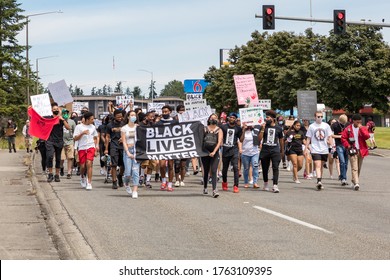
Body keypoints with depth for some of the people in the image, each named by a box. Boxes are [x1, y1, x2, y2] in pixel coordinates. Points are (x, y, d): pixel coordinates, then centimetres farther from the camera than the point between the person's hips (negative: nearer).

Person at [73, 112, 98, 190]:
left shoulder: (92, 127, 10)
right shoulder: (79, 127, -2)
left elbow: (95, 138, 18)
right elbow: (75, 138, -4)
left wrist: (96, 149, 12)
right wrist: (82, 133, -19)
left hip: (91, 147, 1)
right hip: (82, 148, -1)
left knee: (89, 164, -14)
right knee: (82, 166, 2)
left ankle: (89, 183, -14)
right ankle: (82, 176, 36)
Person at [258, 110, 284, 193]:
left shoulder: (279, 128, 6)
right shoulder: (264, 126, 5)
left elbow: (281, 140, 16)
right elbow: (259, 139, -3)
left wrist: (282, 151, 21)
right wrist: (262, 129, -13)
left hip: (275, 150, -1)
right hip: (265, 150, 1)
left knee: (275, 167, -13)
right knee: (265, 168, 9)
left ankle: (275, 186, -18)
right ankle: (265, 184, 27)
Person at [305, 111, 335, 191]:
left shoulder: (326, 125, 7)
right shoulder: (311, 126, 3)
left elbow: (330, 137, 8)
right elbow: (308, 138, 7)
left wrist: (332, 146, -1)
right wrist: (306, 148, 1)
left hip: (324, 150, 3)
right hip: (315, 150, -3)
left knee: (321, 166, 11)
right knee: (318, 166, -16)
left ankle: (319, 182, 21)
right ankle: (319, 181, -27)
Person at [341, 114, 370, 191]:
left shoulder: (363, 128, 5)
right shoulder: (348, 129, -1)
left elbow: (367, 136, -10)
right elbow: (343, 138, 1)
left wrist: (361, 128, -16)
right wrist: (348, 145, -10)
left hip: (361, 150, 3)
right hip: (352, 150, -3)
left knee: (359, 168, 12)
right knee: (354, 168, -12)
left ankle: (354, 181, 27)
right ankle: (356, 183, -21)